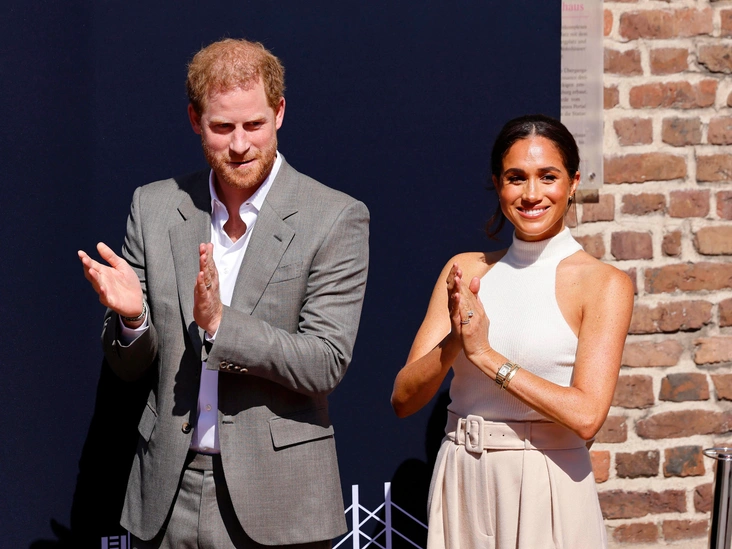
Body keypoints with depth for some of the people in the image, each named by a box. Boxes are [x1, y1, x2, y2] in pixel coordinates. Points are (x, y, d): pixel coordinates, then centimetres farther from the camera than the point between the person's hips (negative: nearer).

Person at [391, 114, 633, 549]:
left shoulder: (604, 284, -6)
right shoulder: (465, 272, 6)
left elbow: (586, 415, -17)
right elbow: (404, 399, 0)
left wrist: (485, 353, -17)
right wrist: (454, 341, -18)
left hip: (547, 492, -4)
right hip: (462, 485, 4)